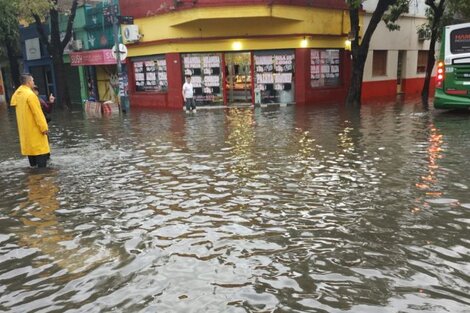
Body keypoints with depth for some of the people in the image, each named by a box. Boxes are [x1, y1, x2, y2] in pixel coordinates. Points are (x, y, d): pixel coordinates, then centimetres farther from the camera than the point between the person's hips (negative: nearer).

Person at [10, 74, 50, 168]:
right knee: (40, 150, -4)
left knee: (30, 149, 16)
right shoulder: (30, 95, -18)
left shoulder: (17, 94, 8)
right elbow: (37, 113, -20)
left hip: (24, 129, 9)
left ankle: (33, 166, 24)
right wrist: (44, 127, -17)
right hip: (34, 129, -9)